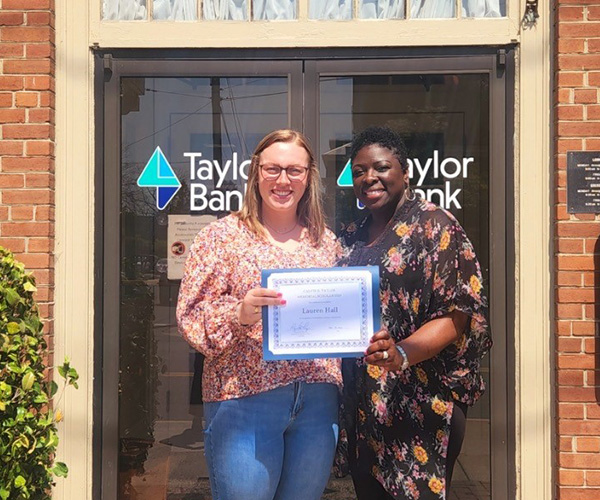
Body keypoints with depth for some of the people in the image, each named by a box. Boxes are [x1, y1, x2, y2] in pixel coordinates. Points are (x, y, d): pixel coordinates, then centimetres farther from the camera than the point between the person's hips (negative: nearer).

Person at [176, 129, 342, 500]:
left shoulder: (327, 241, 12)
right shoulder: (223, 235, 0)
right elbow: (191, 316, -6)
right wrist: (238, 313, -24)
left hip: (319, 397, 4)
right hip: (245, 396, -3)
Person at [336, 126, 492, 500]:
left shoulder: (434, 226, -5)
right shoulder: (351, 239, 14)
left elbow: (454, 314, -14)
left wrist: (402, 353, -30)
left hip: (422, 403, -6)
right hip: (362, 406, 6)